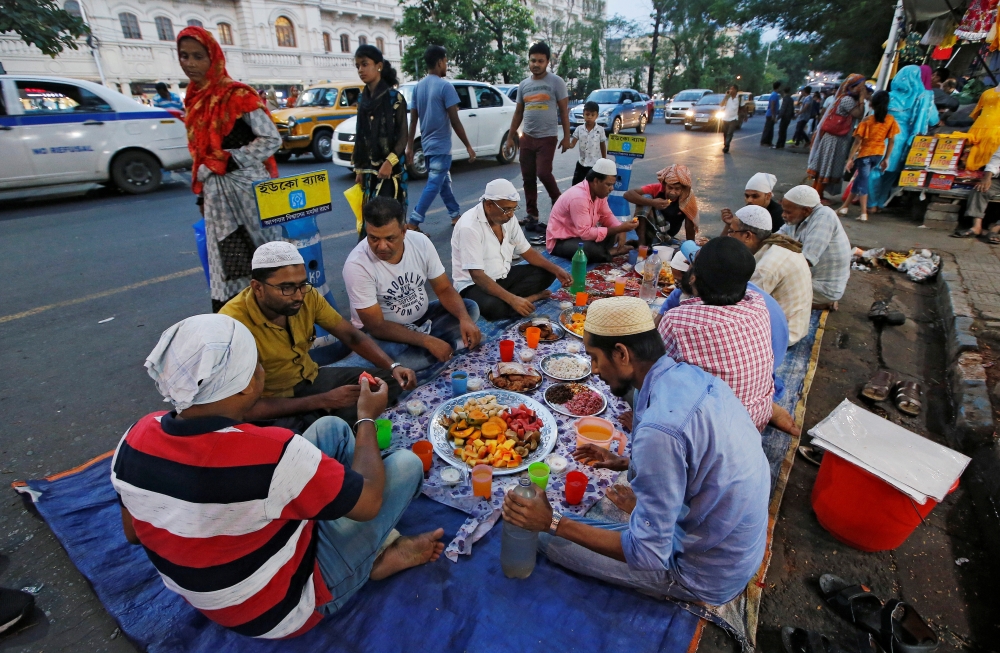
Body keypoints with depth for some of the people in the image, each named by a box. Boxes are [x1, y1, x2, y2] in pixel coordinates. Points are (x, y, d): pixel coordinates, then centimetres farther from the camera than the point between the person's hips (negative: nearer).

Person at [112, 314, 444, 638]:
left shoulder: (137, 437, -16)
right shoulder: (272, 453, -38)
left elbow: (133, 533, 2)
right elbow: (368, 502, -22)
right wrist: (367, 418, -8)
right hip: (283, 610, -6)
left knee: (332, 428, 7)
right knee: (406, 463, -5)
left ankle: (379, 543, 15)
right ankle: (382, 557, 16)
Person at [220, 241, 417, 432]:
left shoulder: (307, 296, -13)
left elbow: (351, 335, -3)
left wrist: (393, 366, -19)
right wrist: (323, 401, -30)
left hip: (311, 380, 5)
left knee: (390, 380, -6)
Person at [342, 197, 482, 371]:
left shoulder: (420, 242, -15)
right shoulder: (357, 265, -27)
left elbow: (444, 290, -7)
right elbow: (376, 326, -25)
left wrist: (465, 319, -27)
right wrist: (427, 341, -33)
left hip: (422, 318, 5)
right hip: (380, 330, -4)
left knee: (470, 308, -9)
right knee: (401, 357, -36)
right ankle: (454, 342, -10)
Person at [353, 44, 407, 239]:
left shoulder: (394, 97, -6)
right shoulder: (363, 99, 12)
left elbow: (403, 135, -9)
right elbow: (361, 136, 15)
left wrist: (389, 162, -21)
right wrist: (360, 168, 11)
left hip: (389, 167, -6)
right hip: (370, 168, 6)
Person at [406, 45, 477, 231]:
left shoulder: (418, 86, 8)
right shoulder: (445, 86, -13)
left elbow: (413, 120, 9)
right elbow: (455, 121, -16)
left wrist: (409, 146, 13)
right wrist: (468, 146, -10)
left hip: (427, 144, 8)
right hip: (441, 145, -8)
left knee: (444, 181, 19)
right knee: (434, 185, -7)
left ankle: (456, 214, 30)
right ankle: (413, 224, -11)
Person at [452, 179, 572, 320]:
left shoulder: (508, 218, -3)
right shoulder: (469, 227, -25)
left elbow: (526, 252, 6)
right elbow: (477, 275, -30)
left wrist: (556, 269, -9)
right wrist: (512, 299, -38)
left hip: (504, 276, 7)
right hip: (474, 284, -7)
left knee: (547, 273, -4)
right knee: (493, 306, -39)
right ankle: (528, 298, -12)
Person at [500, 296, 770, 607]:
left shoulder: (659, 429, -34)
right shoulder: (694, 376, -6)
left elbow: (648, 555, -26)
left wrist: (552, 522, -21)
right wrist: (627, 463, 9)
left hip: (710, 577, -8)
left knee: (549, 539, -6)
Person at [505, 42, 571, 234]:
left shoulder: (556, 82, -2)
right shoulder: (523, 85, 11)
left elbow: (564, 110, -2)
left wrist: (566, 137, -7)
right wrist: (510, 137, 13)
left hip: (547, 137, -5)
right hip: (527, 137, 5)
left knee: (543, 173, -15)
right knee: (528, 177, 5)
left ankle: (558, 201, 14)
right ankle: (532, 216, 15)